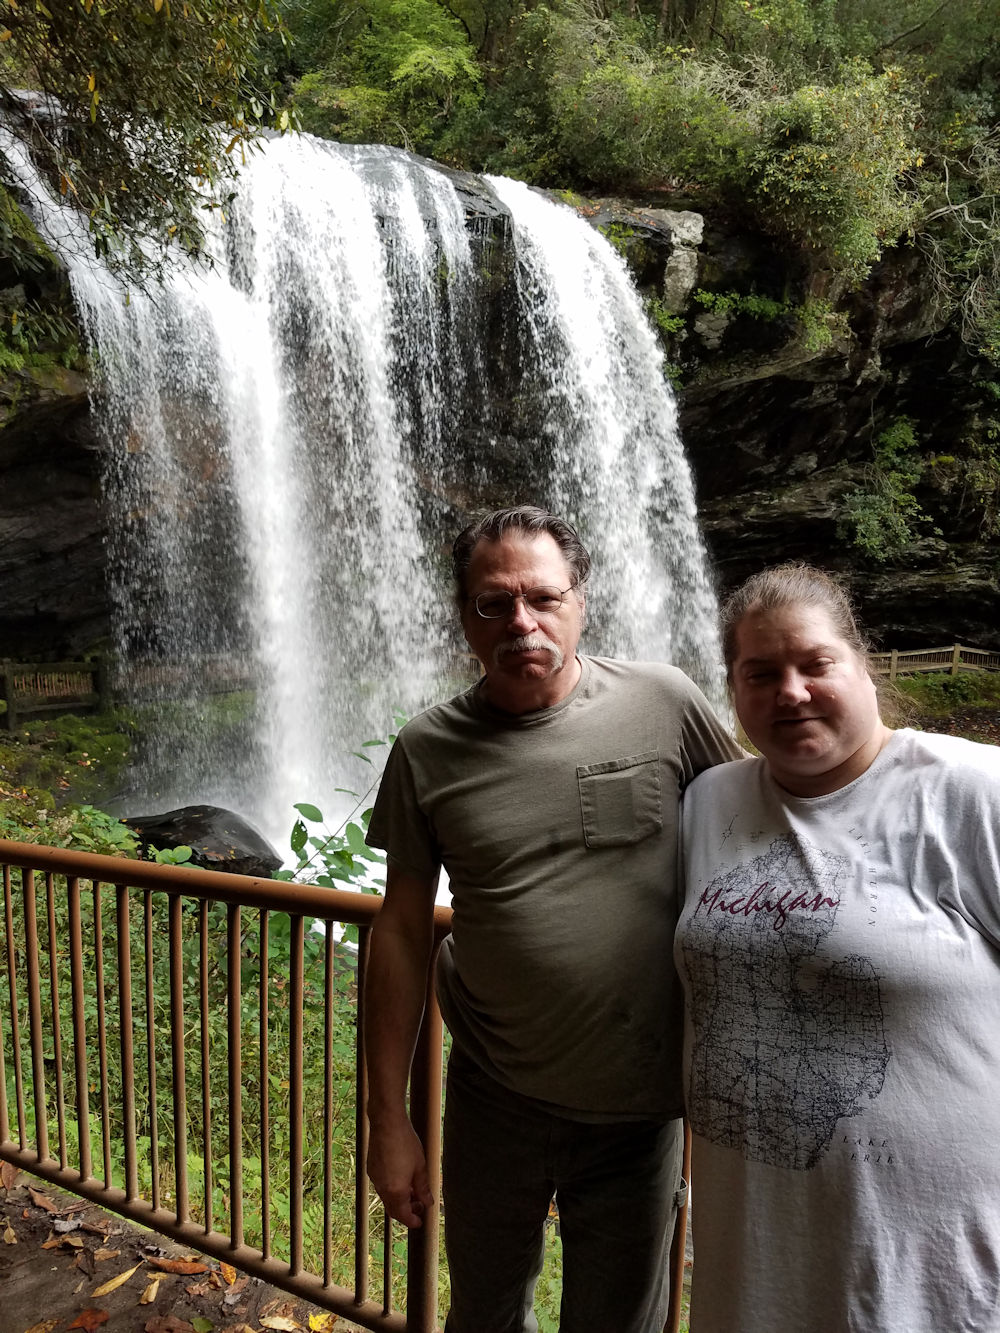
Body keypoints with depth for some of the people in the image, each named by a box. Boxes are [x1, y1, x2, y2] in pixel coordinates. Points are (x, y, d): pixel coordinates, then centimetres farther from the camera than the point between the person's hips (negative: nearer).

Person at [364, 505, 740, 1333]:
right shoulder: (428, 751, -9)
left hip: (642, 1107, -1)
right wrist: (388, 1119, 0)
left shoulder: (663, 703, -11)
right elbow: (402, 934, -4)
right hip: (496, 1101, 1)